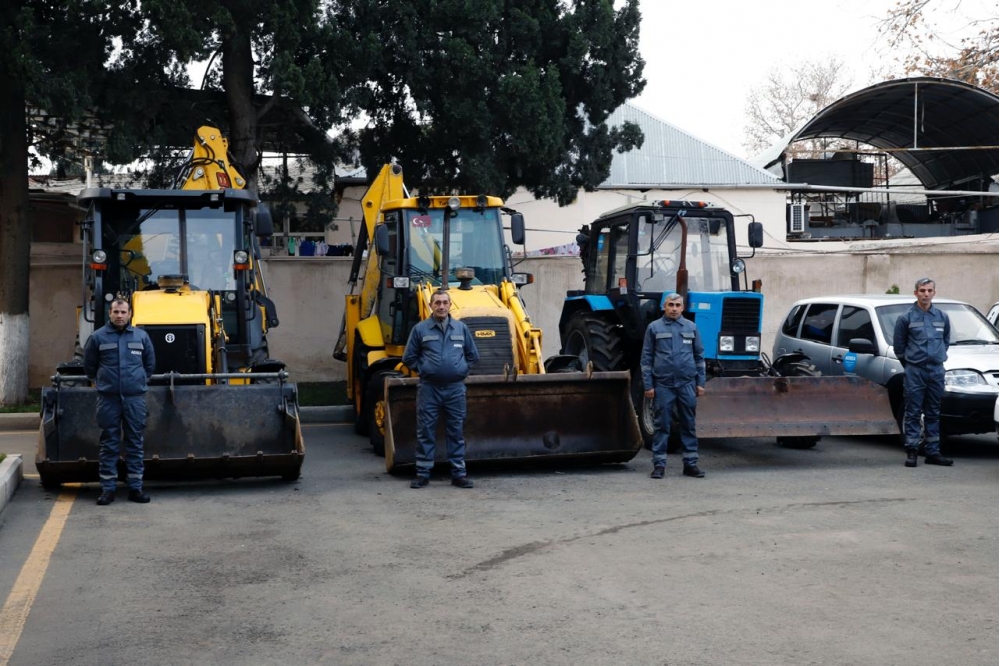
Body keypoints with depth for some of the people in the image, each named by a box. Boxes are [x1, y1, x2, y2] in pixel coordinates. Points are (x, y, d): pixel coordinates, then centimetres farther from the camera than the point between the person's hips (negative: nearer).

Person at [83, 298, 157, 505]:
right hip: (108, 398, -1)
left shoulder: (141, 336, 6)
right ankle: (107, 489, 7)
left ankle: (136, 487, 10)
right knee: (109, 444, 2)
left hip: (135, 398, 2)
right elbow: (89, 365, 12)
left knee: (135, 443, 5)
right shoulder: (98, 337, 1)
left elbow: (150, 363, 18)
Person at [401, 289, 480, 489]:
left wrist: (462, 370, 4)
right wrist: (424, 370, 0)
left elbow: (473, 356, 15)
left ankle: (459, 473, 11)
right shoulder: (420, 329, 2)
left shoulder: (461, 328, 8)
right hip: (429, 389, -1)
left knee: (456, 432, 5)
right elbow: (409, 358, 6)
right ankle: (423, 473, 8)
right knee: (426, 432, 1)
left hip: (455, 388, 2)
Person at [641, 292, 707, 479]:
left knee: (688, 424, 6)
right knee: (662, 425, 1)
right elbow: (646, 358, 2)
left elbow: (699, 356, 12)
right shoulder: (654, 328, 2)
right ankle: (659, 464, 6)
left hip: (687, 384, 2)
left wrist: (701, 382, 5)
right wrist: (648, 385, -4)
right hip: (663, 384, -2)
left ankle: (691, 463, 12)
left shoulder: (691, 327, 9)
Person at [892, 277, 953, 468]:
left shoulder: (942, 317, 8)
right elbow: (898, 345, 5)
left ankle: (932, 452, 12)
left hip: (936, 370, 4)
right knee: (913, 413, -3)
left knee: (934, 413, 7)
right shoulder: (906, 318, -3)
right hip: (914, 371, -4)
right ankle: (911, 451, 0)